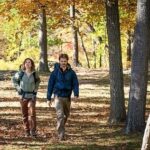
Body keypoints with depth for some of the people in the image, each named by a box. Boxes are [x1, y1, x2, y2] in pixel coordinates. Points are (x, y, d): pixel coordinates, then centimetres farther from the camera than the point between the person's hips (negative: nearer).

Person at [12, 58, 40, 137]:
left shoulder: (34, 73, -1)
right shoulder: (21, 73, -4)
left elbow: (38, 80, 20)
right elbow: (14, 79, 13)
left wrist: (36, 88, 10)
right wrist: (18, 88, 4)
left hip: (32, 96, -1)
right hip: (23, 95, 1)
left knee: (32, 113, -14)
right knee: (25, 114, 6)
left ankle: (33, 131, -10)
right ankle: (27, 131, 16)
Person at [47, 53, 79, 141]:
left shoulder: (71, 72, 0)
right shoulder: (55, 72, -3)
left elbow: (75, 84, -2)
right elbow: (50, 85, 1)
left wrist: (76, 94, -20)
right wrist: (49, 98, 1)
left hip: (67, 97, 3)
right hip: (58, 96, -3)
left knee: (66, 115, 17)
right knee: (60, 115, -13)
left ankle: (60, 128, 41)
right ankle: (61, 135, -14)